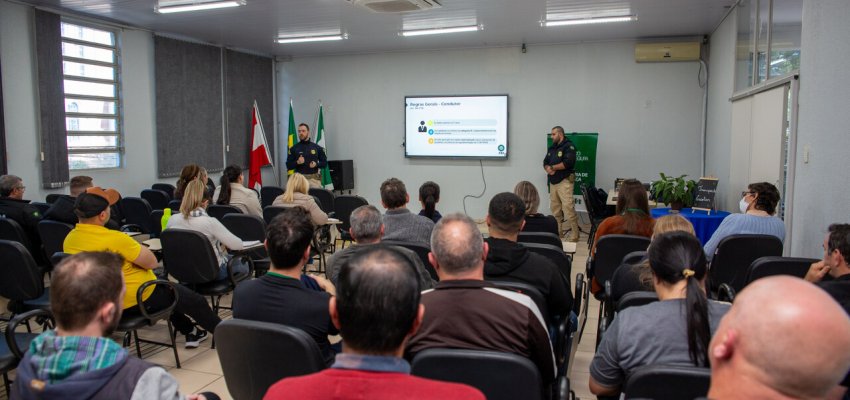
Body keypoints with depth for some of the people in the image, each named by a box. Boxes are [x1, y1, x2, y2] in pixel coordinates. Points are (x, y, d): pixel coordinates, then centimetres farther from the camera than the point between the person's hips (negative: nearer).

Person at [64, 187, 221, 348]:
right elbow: (152, 262, -20)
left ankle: (190, 331, 40)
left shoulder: (69, 240, -6)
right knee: (195, 301, 12)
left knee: (168, 290, 32)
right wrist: (136, 246, -3)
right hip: (137, 300, -8)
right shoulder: (114, 239, -31)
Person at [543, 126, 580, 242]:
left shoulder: (569, 146, -6)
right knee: (555, 208, 9)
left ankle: (574, 234, -8)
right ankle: (557, 231, 18)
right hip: (553, 182, 8)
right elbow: (545, 163, 14)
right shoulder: (552, 148, 18)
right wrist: (548, 169, -9)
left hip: (564, 181, -7)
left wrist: (552, 167, -8)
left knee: (568, 208, -12)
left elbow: (568, 163, -18)